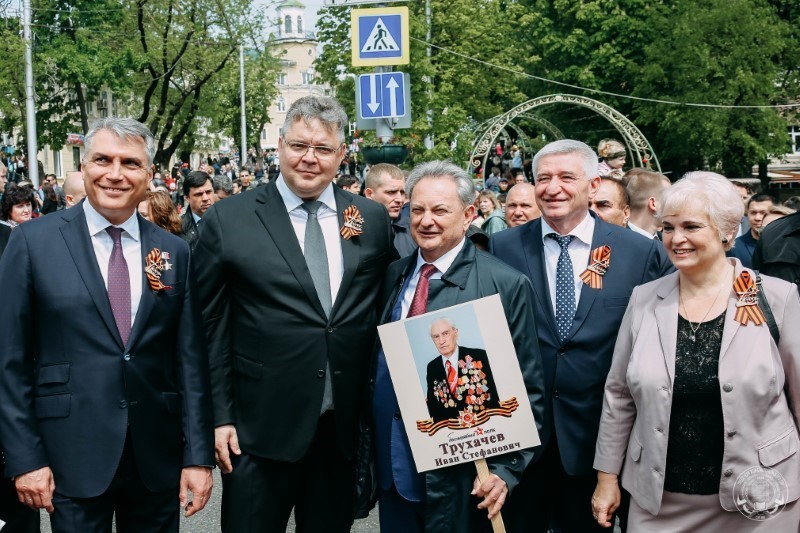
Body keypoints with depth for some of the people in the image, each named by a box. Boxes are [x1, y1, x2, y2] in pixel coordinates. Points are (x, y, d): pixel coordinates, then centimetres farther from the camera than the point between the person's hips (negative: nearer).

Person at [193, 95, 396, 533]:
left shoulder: (372, 219, 5)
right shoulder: (228, 219, -3)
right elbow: (210, 327, -2)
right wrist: (220, 417, -4)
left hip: (345, 429, 3)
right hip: (260, 428, -3)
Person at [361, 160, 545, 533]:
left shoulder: (506, 284, -10)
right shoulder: (392, 276, 6)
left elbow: (526, 390, -8)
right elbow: (376, 363, 11)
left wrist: (506, 468, -13)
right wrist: (366, 453, 8)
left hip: (462, 477, -5)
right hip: (393, 468, 5)